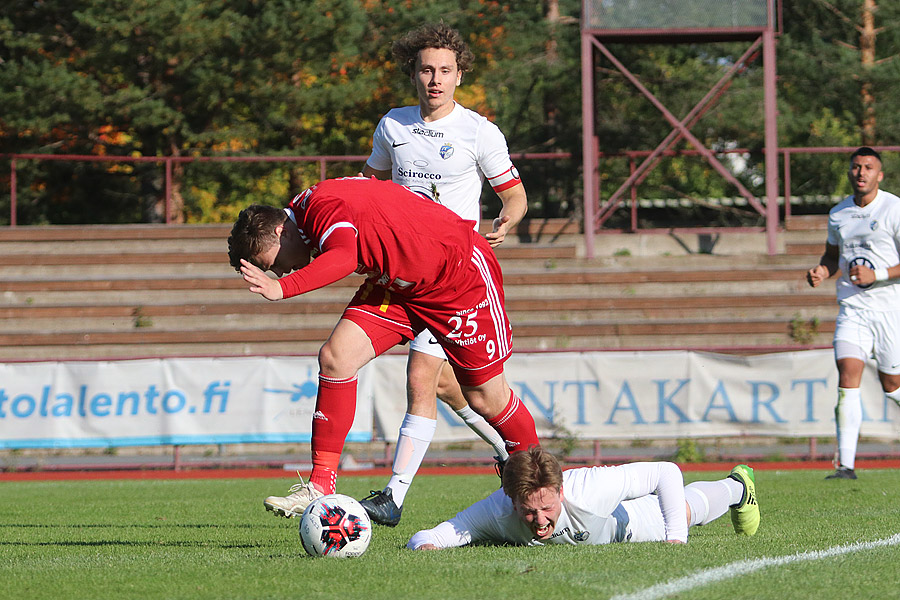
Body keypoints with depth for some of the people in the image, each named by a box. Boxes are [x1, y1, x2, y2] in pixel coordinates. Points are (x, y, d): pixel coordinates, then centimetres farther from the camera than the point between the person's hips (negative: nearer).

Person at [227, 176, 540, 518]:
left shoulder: (325, 206, -32)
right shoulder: (306, 208, -4)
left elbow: (344, 258, -54)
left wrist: (281, 288, -62)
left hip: (462, 272, -8)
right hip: (397, 283, 8)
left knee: (485, 399, 2)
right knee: (335, 358, -11)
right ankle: (321, 486, -9)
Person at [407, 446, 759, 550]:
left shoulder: (587, 489, -49)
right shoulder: (496, 512, -46)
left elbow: (667, 473, -38)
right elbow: (424, 538, -44)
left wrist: (676, 537, -44)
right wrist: (424, 546, -67)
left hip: (622, 524, -1)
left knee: (685, 510, 31)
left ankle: (737, 486, 65)